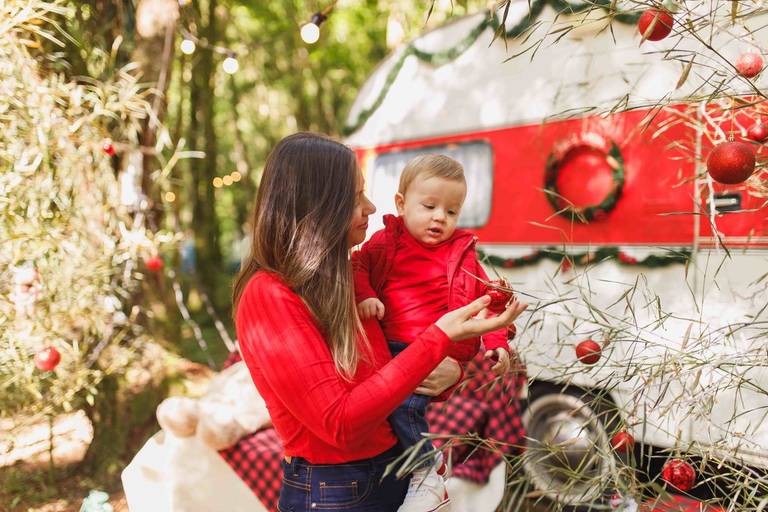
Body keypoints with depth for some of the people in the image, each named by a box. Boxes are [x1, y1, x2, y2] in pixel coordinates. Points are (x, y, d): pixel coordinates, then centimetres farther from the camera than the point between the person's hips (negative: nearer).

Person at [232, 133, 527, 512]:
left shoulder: (342, 279, 5)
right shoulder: (268, 296, -20)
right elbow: (340, 424, -25)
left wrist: (450, 370, -14)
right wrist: (440, 337, -26)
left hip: (392, 473, 7)